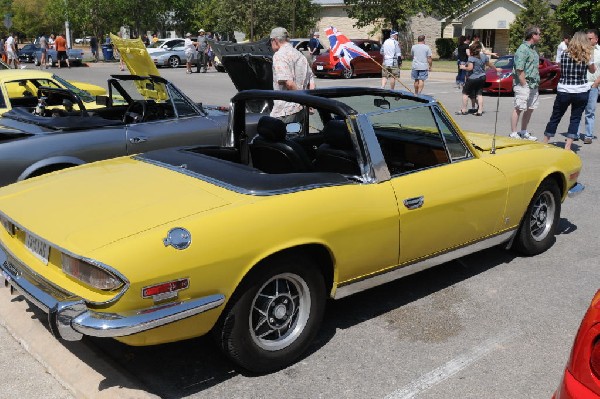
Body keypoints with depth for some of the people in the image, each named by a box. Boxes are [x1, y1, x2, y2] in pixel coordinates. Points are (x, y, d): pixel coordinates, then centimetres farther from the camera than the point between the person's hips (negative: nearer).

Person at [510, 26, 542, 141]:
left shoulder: (533, 49, 17)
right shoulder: (523, 49, -13)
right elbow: (519, 70, -19)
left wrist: (536, 83, 16)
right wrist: (524, 85, -19)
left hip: (533, 85, 10)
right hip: (523, 85, -9)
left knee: (530, 109, 12)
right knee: (518, 109, -5)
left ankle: (524, 132, 22)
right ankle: (513, 134, 0)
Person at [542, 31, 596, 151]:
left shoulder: (564, 55, -3)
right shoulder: (587, 56, -5)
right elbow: (593, 70, 10)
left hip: (563, 91, 1)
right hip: (581, 93, -1)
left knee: (555, 117, 12)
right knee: (575, 119, 8)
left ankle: (545, 142, 19)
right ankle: (567, 147, 2)